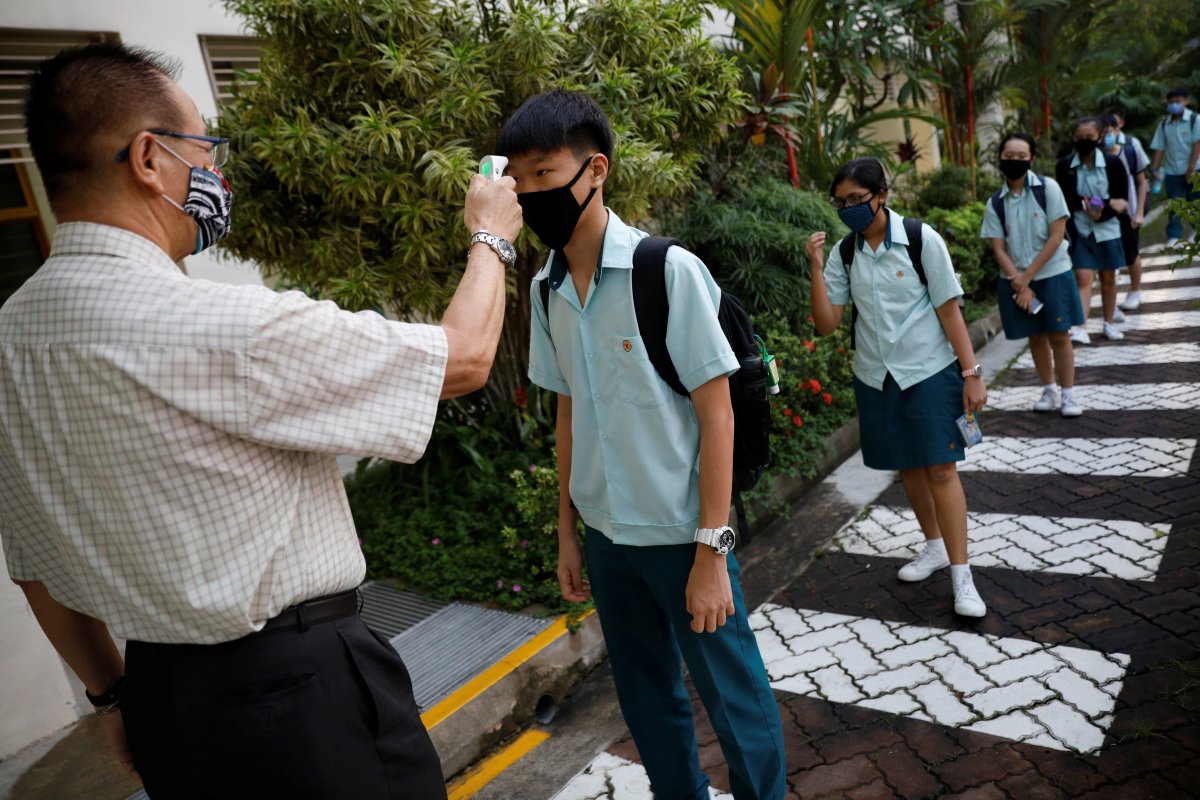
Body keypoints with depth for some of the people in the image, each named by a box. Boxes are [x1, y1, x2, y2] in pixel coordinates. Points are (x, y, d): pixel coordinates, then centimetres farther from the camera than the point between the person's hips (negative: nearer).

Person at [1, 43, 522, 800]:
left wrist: (114, 694, 22)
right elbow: (464, 358, -16)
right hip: (301, 694, -7)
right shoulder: (221, 326, -25)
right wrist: (490, 235, 2)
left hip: (158, 691, 8)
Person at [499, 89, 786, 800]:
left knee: (734, 699, 10)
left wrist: (711, 550, -14)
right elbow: (569, 412, 8)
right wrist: (567, 531, 12)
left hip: (680, 535, -5)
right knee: (647, 700, 21)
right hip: (606, 535, 5)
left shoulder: (668, 272, -17)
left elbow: (717, 414, -14)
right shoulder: (547, 289, 0)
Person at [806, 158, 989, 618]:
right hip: (876, 376, 4)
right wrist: (817, 269, -15)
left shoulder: (921, 239, -10)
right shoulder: (844, 255, 0)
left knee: (941, 469, -6)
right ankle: (935, 546, 34)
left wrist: (971, 373, -9)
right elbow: (826, 324, -5)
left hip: (930, 372, -4)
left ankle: (961, 576, 2)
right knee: (907, 467, 14)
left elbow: (948, 309, -8)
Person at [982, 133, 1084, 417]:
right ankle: (1049, 390, 25)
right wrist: (1019, 284, -12)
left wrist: (1027, 277, -14)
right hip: (1015, 280, 2)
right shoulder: (995, 203, -1)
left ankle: (1068, 393, 11)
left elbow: (1056, 237, -11)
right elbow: (998, 249, -3)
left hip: (1052, 274, -2)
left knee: (1058, 335, 0)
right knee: (1035, 337, 11)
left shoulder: (1048, 188, -8)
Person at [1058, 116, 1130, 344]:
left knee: (1108, 278, 11)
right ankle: (1081, 328, -15)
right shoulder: (1064, 166, -5)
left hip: (1107, 230, 1)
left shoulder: (1113, 163, -3)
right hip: (1080, 231, -1)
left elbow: (1122, 201, -4)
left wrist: (1101, 214, -21)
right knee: (1083, 278, -9)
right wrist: (1107, 203, -16)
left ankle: (1109, 324, 25)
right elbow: (1067, 200, -11)